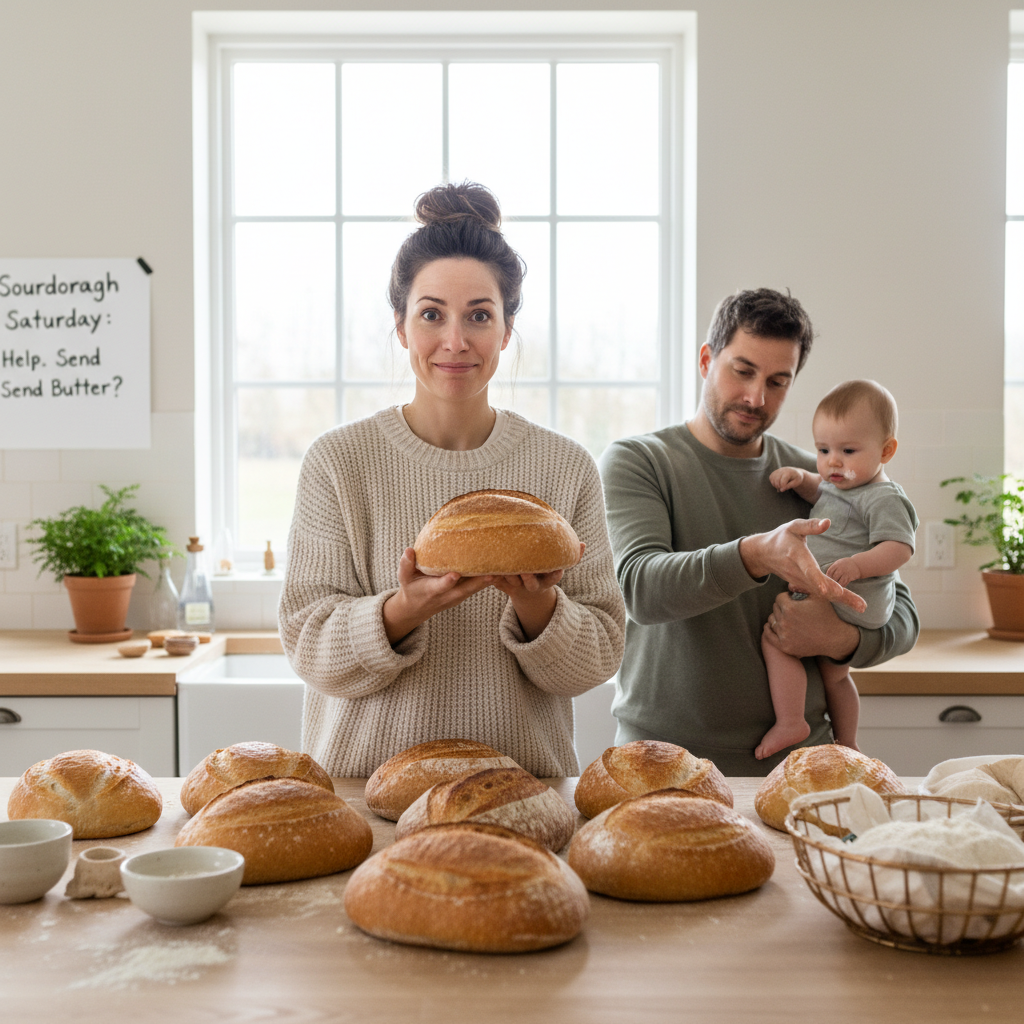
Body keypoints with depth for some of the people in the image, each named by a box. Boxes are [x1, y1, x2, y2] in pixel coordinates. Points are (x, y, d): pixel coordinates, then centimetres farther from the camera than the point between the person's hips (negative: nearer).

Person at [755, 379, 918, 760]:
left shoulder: (882, 498, -16)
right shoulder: (840, 484, 12)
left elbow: (899, 548, -26)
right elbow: (820, 491, 34)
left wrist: (857, 565, -41)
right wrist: (800, 477, 12)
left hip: (845, 605, -10)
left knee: (775, 638, -16)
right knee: (833, 673, 24)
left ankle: (789, 722, -11)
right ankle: (846, 745, 40)